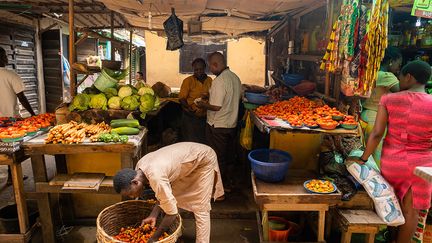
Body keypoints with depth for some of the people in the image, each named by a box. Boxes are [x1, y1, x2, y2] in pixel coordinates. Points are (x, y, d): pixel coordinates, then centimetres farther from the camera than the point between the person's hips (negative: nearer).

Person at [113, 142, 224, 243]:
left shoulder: (156, 177, -35)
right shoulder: (139, 166, -9)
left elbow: (172, 213, -28)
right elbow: (164, 193, 1)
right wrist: (154, 215, -11)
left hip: (204, 159, -8)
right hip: (188, 155, 9)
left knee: (200, 209, -10)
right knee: (171, 198, 9)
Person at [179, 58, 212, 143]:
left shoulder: (209, 80, 6)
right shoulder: (188, 81, -6)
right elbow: (182, 98, -10)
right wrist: (189, 108, -27)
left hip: (205, 117, 4)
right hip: (190, 118, -4)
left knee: (204, 142, 13)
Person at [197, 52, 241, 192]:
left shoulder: (219, 81, -22)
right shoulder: (235, 78, 5)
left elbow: (216, 107, -25)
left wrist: (203, 105, -6)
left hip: (218, 126, -8)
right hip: (232, 124, 8)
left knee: (218, 158, 5)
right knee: (229, 156, 18)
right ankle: (228, 184, 33)